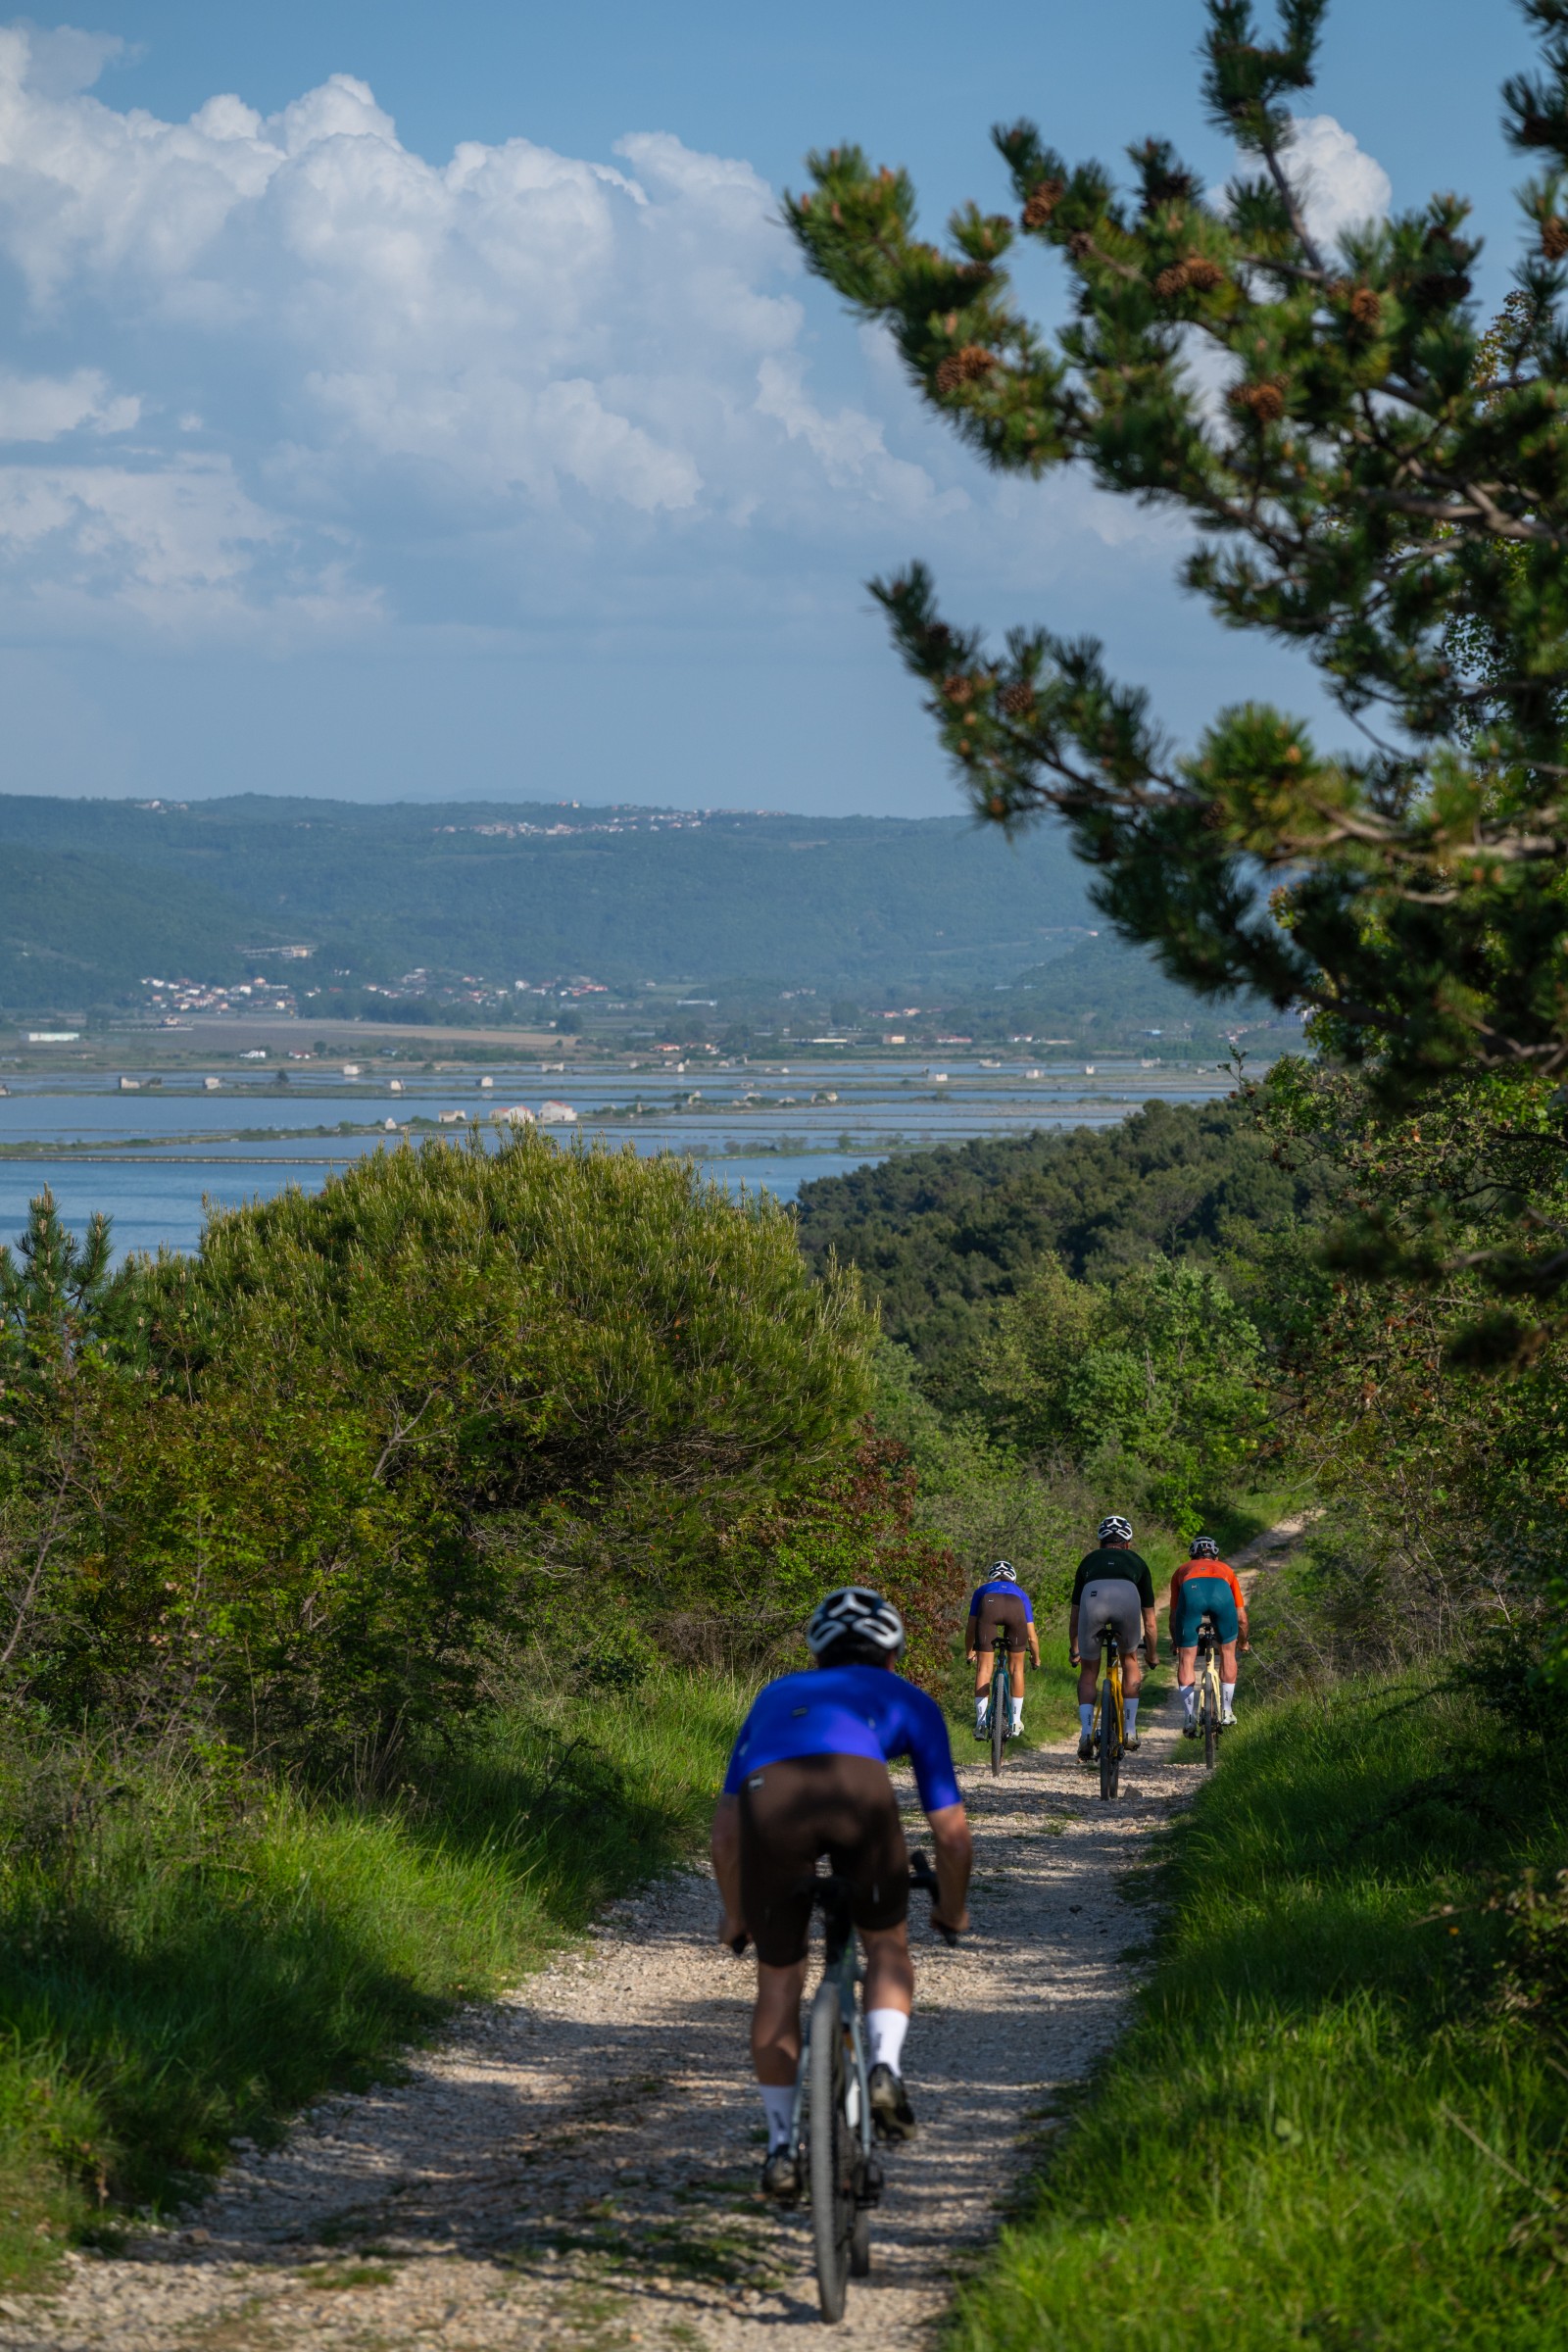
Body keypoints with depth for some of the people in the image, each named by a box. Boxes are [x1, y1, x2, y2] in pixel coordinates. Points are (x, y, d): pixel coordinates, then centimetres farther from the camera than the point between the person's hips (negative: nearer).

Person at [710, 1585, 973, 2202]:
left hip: (768, 1796, 1)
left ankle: (781, 2148, 20)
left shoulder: (776, 1696, 41)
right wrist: (953, 1910, 53)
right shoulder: (907, 1699, 36)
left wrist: (734, 1917, 54)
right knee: (887, 1946, 25)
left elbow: (726, 1831, 39)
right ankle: (885, 2068, 3)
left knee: (779, 1980, 20)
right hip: (858, 1787, -1)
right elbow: (951, 1831, 35)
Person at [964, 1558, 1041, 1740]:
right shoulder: (1020, 1594, 41)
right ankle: (1016, 1721, 18)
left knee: (984, 1668, 8)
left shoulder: (983, 1590, 41)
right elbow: (1031, 1636, 41)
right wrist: (1036, 1658, 58)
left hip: (989, 1605, -1)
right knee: (1016, 1667, 18)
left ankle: (981, 1722, 1)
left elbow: (971, 1628, 42)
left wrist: (969, 1653, 58)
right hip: (1015, 1609, 1)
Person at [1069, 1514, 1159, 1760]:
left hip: (1092, 1595, 0)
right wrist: (1153, 1654, 59)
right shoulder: (1136, 1562, 38)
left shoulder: (1089, 1560, 40)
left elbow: (1074, 1614, 46)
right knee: (1130, 1659, 28)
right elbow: (1149, 1620, 44)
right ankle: (1130, 1729, 24)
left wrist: (1074, 1651, 60)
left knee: (1088, 1673, 20)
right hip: (1127, 1597, 0)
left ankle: (1086, 1733, 5)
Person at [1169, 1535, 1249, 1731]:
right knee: (1227, 1652, 24)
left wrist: (1175, 1642, 62)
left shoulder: (1183, 1571, 41)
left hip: (1190, 1590, 0)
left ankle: (1190, 1718, 6)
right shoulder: (1225, 1570, 42)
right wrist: (1245, 1641, 64)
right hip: (1221, 1590, 0)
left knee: (1186, 1659, 13)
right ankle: (1226, 1711, 26)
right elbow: (1241, 1617, 46)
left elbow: (1174, 1614, 45)